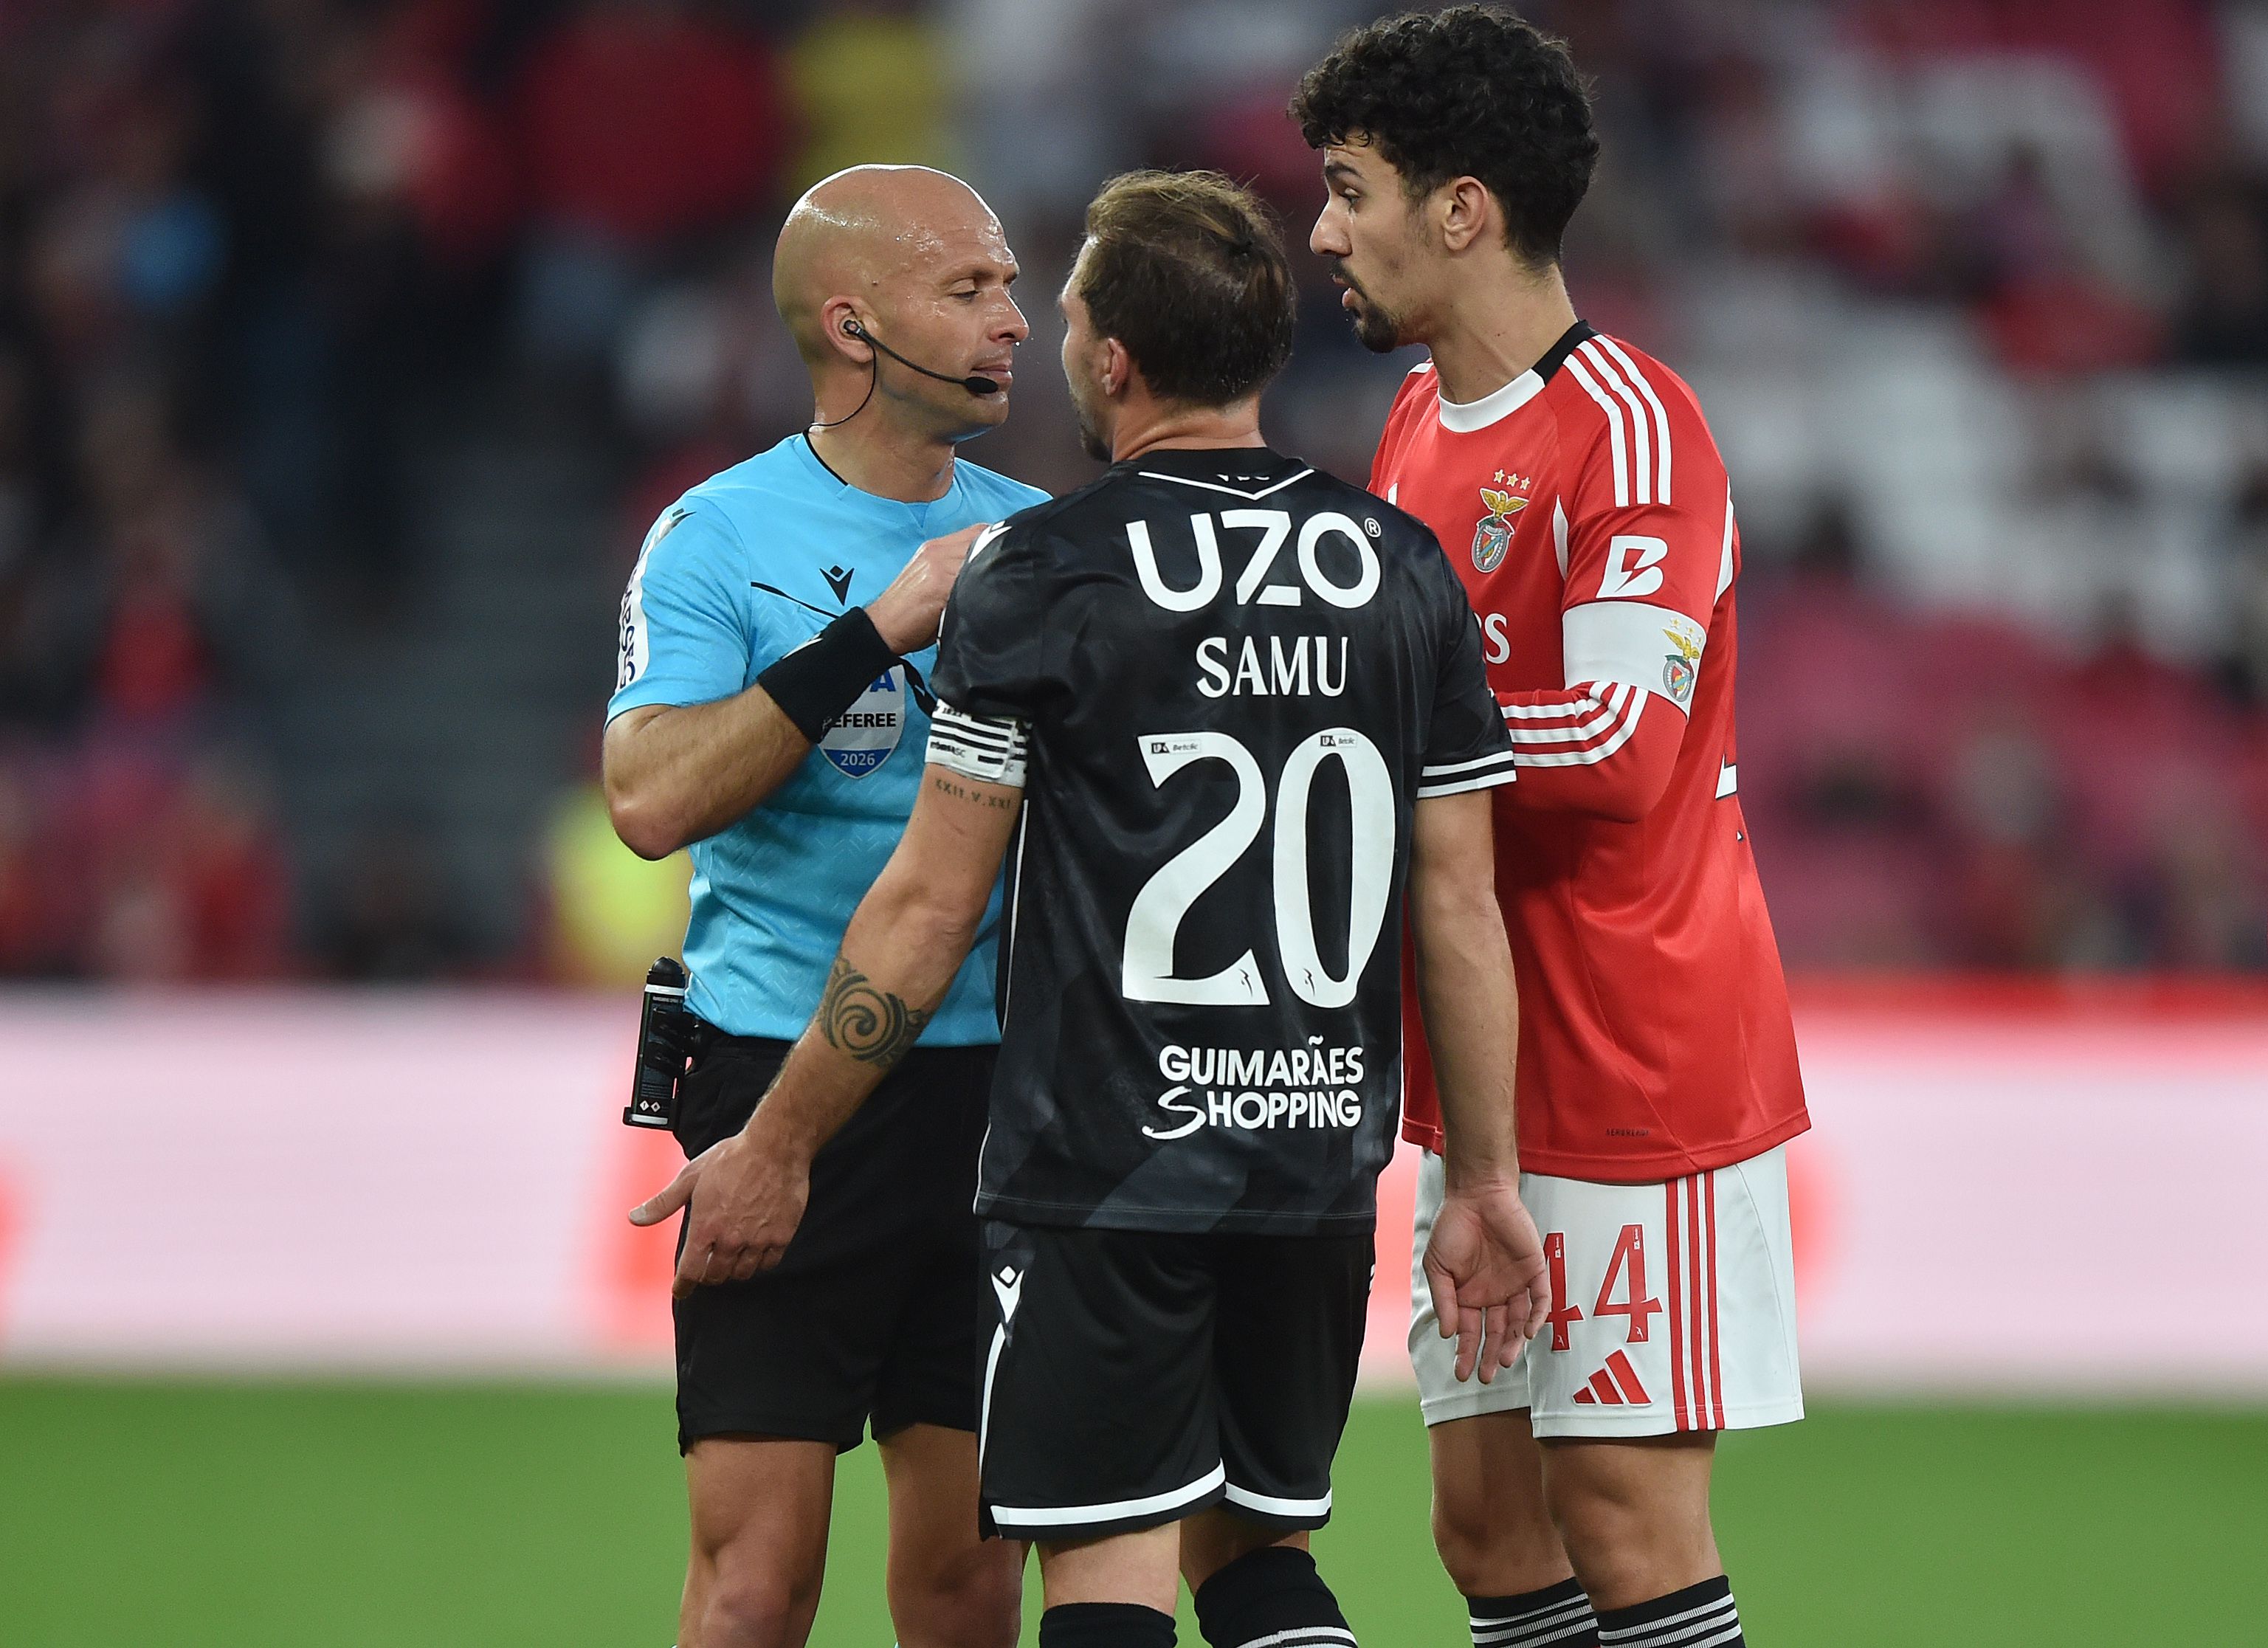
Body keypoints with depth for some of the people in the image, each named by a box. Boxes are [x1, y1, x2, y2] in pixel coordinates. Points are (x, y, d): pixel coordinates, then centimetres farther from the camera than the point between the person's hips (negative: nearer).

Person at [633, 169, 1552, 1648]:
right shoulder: (1403, 570, 4)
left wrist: (777, 1150, 4)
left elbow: (931, 909, -6)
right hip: (1321, 1168, 5)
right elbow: (1460, 905, 6)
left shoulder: (1042, 574, -8)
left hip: (1103, 1181, -5)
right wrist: (1483, 1181, 13)